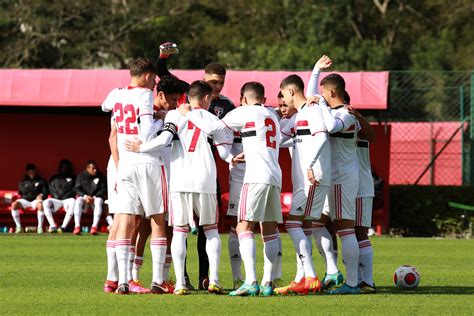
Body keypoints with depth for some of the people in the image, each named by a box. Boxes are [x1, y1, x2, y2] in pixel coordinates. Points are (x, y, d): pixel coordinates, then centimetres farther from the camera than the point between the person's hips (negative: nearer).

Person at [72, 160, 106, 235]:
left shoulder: (100, 176, 0)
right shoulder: (81, 176, 1)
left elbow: (104, 189, -2)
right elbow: (77, 189, -2)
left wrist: (94, 197, -16)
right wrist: (85, 196, -20)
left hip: (96, 197, 0)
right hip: (84, 197, 0)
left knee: (99, 201, -35)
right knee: (78, 201, -32)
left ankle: (94, 227, -44)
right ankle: (77, 227, -41)